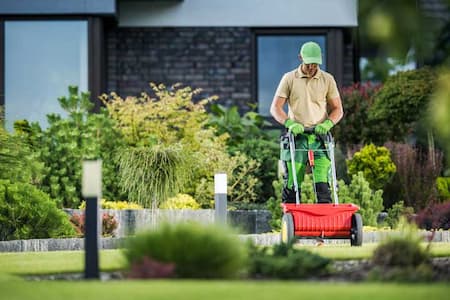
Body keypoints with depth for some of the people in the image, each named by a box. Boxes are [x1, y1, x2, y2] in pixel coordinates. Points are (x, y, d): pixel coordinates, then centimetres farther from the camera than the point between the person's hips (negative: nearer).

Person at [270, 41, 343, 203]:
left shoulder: (327, 80, 8)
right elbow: (275, 108, 3)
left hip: (319, 136, 1)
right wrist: (289, 123, -15)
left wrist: (327, 124, -10)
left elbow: (338, 109, 11)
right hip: (296, 136, -1)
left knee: (323, 182, -10)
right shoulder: (289, 79, 5)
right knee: (292, 182, -5)